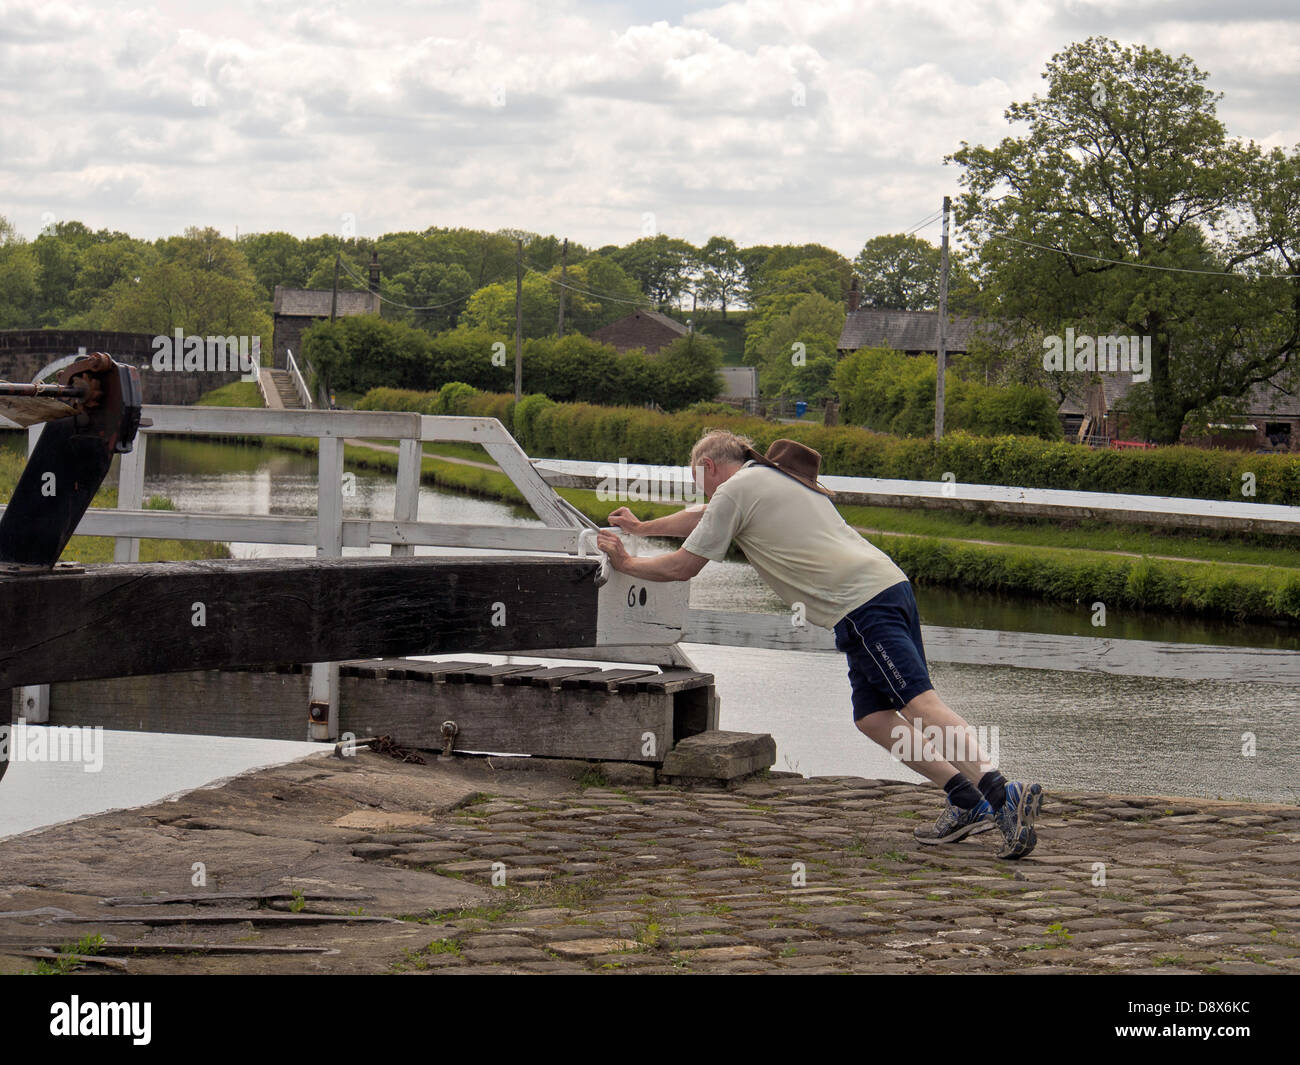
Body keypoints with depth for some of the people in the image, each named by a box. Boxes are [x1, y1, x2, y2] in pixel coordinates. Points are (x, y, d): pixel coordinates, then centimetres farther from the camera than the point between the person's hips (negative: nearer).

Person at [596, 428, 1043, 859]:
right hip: (889, 584, 9)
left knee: (921, 703, -19)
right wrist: (642, 527, 59)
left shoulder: (735, 490, 3)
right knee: (872, 717, 7)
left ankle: (1001, 792, -32)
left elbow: (682, 567, 7)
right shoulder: (768, 479, 30)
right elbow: (705, 518, 48)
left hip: (860, 603, -9)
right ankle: (968, 800, -2)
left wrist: (626, 563, 23)